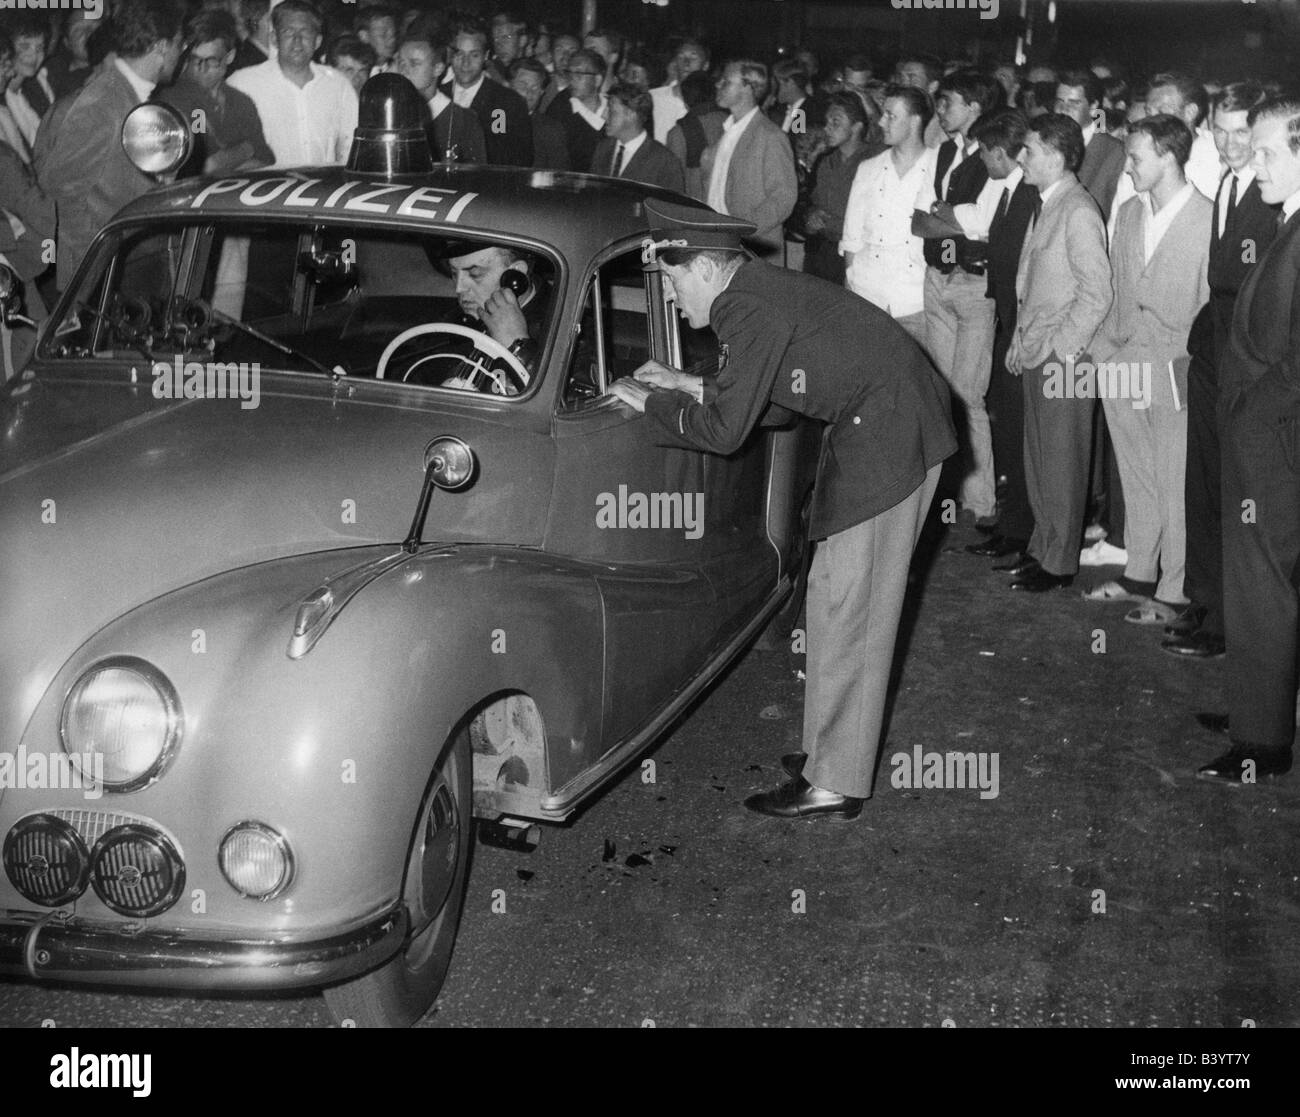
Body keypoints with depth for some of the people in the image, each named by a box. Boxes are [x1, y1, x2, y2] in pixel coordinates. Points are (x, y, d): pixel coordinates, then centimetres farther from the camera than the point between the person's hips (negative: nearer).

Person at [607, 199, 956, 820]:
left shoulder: (750, 309, -18)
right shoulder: (759, 292, 13)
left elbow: (725, 430, -18)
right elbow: (768, 396, 20)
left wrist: (649, 402, -4)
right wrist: (687, 386, 14)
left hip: (886, 436, -10)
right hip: (889, 426, 10)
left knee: (844, 606, -5)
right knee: (845, 599, 16)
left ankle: (835, 785, 2)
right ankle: (837, 749, 26)